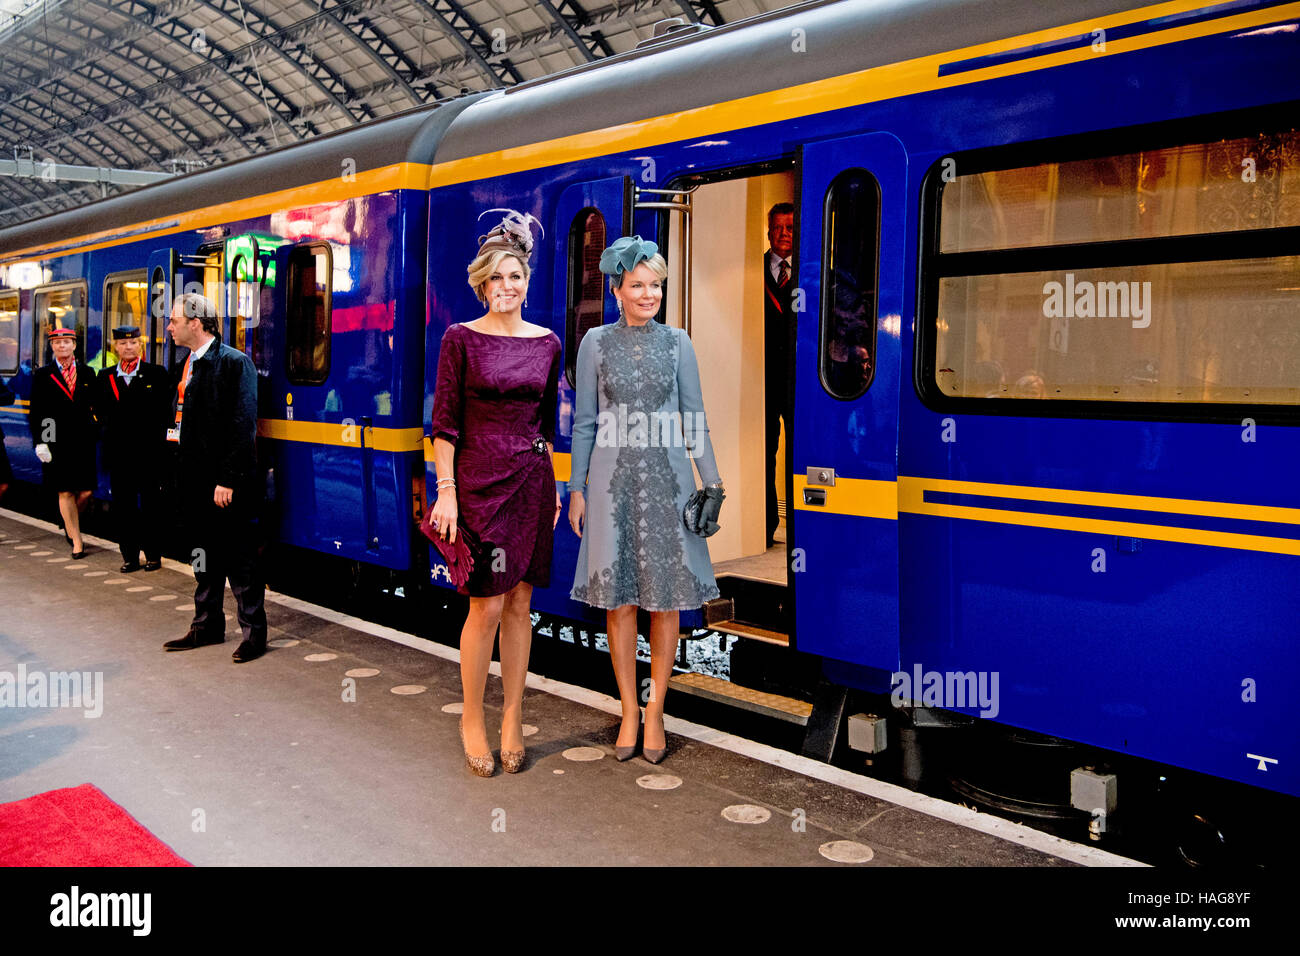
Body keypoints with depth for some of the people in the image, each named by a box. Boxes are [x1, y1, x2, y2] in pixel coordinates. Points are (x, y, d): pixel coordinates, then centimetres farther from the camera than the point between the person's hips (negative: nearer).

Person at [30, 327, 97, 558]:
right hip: (57, 442, -1)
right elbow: (36, 412, 1)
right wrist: (39, 442, -7)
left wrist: (96, 433, 1)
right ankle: (76, 542, 11)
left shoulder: (87, 373, 9)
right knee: (65, 493, 2)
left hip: (83, 441, 2)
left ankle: (70, 526, 29)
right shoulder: (42, 375, 4)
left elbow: (96, 405, 10)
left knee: (85, 491, 0)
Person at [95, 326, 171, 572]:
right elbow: (100, 409, 15)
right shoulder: (105, 376, 12)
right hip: (118, 451, 3)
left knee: (151, 504, 3)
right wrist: (111, 425, -1)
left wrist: (156, 437, -7)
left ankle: (153, 555, 11)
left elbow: (164, 409, -1)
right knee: (123, 506, 6)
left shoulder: (157, 374, 2)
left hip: (149, 450, -3)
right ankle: (130, 556, 14)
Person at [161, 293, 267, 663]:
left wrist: (228, 479, -20)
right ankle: (207, 626, 28)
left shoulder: (234, 362, -13)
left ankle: (254, 632, 10)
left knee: (239, 558, 0)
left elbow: (242, 424, -17)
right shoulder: (188, 365, 13)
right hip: (194, 479, 8)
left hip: (226, 483, -8)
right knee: (204, 557, 17)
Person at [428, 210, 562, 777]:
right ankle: (472, 723, 14)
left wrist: (552, 484, 13)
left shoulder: (547, 343, 9)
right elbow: (445, 422, -5)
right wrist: (445, 491, -10)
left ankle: (513, 723, 18)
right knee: (486, 605, -4)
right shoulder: (461, 339, -3)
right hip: (480, 479, -4)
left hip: (532, 480, 4)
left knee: (520, 605, 8)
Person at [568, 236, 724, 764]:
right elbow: (584, 421, 5)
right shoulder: (596, 343, 3)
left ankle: (655, 711, 17)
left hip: (667, 479, 1)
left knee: (665, 599, 4)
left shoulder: (677, 342, 5)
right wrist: (577, 488, 1)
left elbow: (694, 419, 6)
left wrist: (711, 481, 1)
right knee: (618, 599, 4)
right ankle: (629, 712, 17)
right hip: (614, 480, 0)